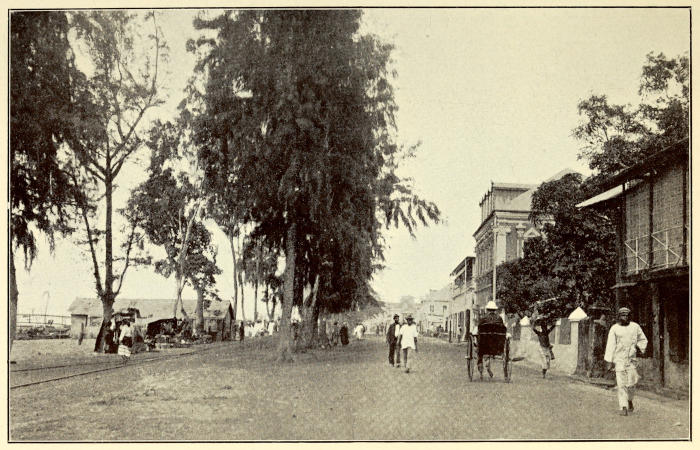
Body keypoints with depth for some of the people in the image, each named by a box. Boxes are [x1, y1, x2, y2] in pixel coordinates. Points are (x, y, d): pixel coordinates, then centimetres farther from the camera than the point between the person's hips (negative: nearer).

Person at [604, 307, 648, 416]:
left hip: (631, 359, 2)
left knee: (631, 382, -3)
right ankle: (623, 407, -4)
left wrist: (642, 348, -2)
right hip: (619, 359, -2)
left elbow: (643, 339, 19)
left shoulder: (635, 326, 6)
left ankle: (630, 400, 25)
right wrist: (609, 361, -6)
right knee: (621, 383, -7)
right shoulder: (614, 328, 0)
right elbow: (610, 345, -2)